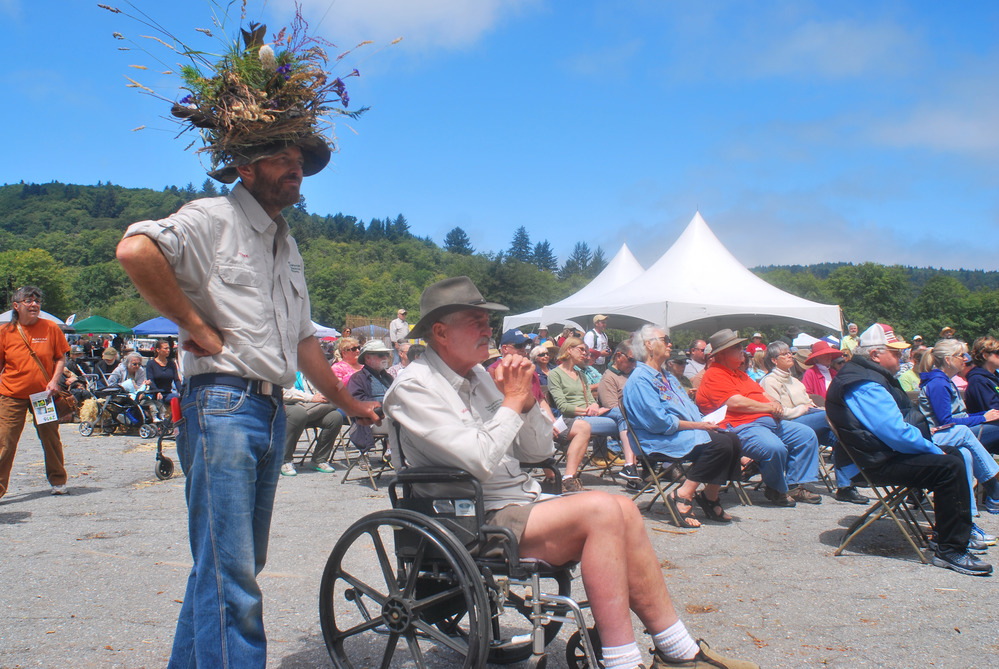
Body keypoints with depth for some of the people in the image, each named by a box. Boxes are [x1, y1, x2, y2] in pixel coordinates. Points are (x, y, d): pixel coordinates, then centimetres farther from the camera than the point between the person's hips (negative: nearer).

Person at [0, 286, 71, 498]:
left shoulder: (50, 328, -1)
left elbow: (61, 358, 5)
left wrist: (54, 381, -9)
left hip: (44, 393, 1)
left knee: (50, 437, 10)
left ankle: (58, 481, 27)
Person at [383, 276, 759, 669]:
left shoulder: (477, 375, 14)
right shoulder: (414, 388, -11)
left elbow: (538, 452, 13)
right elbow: (480, 461, -23)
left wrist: (527, 401, -3)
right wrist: (512, 401, -12)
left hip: (521, 502, 8)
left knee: (623, 509, -9)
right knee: (601, 510, -23)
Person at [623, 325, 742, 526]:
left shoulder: (668, 376, 24)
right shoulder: (640, 379, -10)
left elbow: (689, 407, 23)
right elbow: (659, 422, -19)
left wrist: (705, 422, 1)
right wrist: (697, 425, -15)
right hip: (660, 441, -10)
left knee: (732, 439, -10)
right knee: (720, 444, -26)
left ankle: (710, 497, 0)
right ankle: (683, 496, -19)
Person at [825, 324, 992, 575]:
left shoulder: (869, 377, 15)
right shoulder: (865, 386, -22)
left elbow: (897, 425, 22)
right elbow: (898, 434, -27)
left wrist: (932, 446, 10)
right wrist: (934, 449, -12)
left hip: (886, 451, 12)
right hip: (876, 464, -12)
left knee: (954, 454, 20)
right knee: (950, 467, -23)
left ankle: (944, 531, 28)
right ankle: (950, 550, -17)